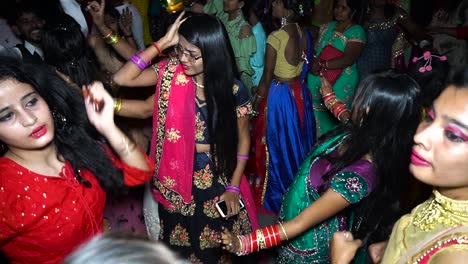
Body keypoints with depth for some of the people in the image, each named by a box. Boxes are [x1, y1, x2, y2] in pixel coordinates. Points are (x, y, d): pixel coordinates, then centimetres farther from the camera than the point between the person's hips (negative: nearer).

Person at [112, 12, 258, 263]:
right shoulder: (172, 72, -10)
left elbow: (242, 139, -4)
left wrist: (233, 187, -7)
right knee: (178, 243, 21)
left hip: (217, 178, -1)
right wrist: (162, 43, -22)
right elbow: (121, 79, -18)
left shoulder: (234, 91, -14)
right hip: (176, 175, 2)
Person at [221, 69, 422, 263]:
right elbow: (346, 116, 10)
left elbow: (300, 223, -34)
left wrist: (246, 243, -30)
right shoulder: (363, 133, -18)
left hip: (312, 239, -6)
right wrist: (328, 95, 26)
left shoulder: (358, 175, -41)